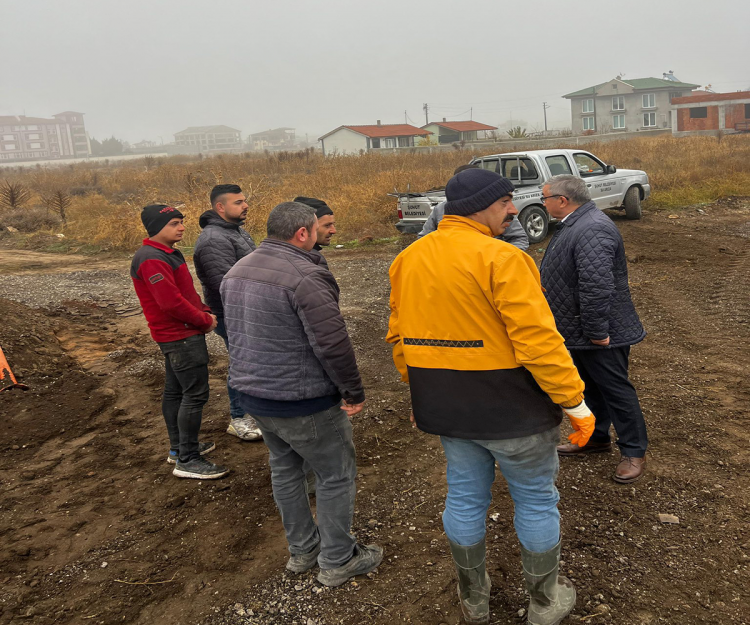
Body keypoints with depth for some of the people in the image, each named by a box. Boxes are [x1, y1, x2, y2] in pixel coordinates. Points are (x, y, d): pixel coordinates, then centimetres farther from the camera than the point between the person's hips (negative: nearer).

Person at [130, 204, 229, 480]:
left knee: (175, 391, 17)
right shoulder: (152, 260, -19)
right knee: (195, 394, -8)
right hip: (181, 336, -11)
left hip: (177, 335, 11)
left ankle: (179, 447, 29)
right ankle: (187, 460, -2)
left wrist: (205, 312, 3)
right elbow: (171, 302, -25)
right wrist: (204, 320, -14)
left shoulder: (168, 253, 14)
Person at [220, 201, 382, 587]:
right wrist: (354, 392, -12)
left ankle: (301, 550, 38)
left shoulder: (236, 273, 7)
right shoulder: (306, 276, -22)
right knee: (336, 476, 9)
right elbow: (332, 344, -24)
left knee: (285, 468, 23)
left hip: (253, 394, 9)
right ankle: (337, 561, 23)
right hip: (302, 402, -9)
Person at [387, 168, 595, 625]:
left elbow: (400, 338, 10)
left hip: (447, 410, 7)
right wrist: (576, 404, -13)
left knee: (465, 497, 20)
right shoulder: (501, 259, -20)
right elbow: (538, 341, -23)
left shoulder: (408, 259, 4)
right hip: (510, 408, -6)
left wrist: (423, 396, 21)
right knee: (536, 501, 15)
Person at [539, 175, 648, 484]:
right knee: (590, 386, 22)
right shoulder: (575, 224, 10)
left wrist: (597, 332, -27)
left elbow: (597, 287, -33)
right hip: (580, 330, 10)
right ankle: (596, 438, 38)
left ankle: (634, 452, 18)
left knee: (615, 390, 3)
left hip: (600, 334, -10)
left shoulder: (592, 230, -26)